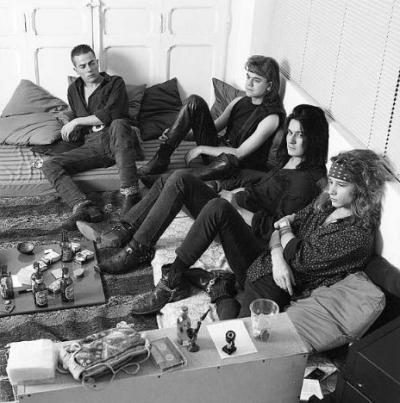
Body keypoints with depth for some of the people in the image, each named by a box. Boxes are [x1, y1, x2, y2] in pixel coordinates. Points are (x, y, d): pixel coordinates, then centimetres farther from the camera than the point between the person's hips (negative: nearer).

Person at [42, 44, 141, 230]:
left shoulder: (115, 83, 4)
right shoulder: (74, 90, 20)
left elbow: (110, 114, -13)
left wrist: (77, 122, -7)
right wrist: (72, 131, 10)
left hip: (116, 142, -4)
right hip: (91, 146, 4)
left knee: (119, 124, -39)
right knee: (49, 165, -17)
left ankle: (130, 194, -45)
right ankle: (84, 206, -43)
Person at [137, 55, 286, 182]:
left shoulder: (271, 117, -14)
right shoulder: (240, 101, 7)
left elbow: (240, 153, -19)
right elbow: (214, 127, 11)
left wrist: (201, 148, -17)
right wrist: (177, 135, -3)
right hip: (217, 149, 6)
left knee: (227, 160, -46)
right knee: (194, 101, -12)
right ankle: (161, 160, -16)